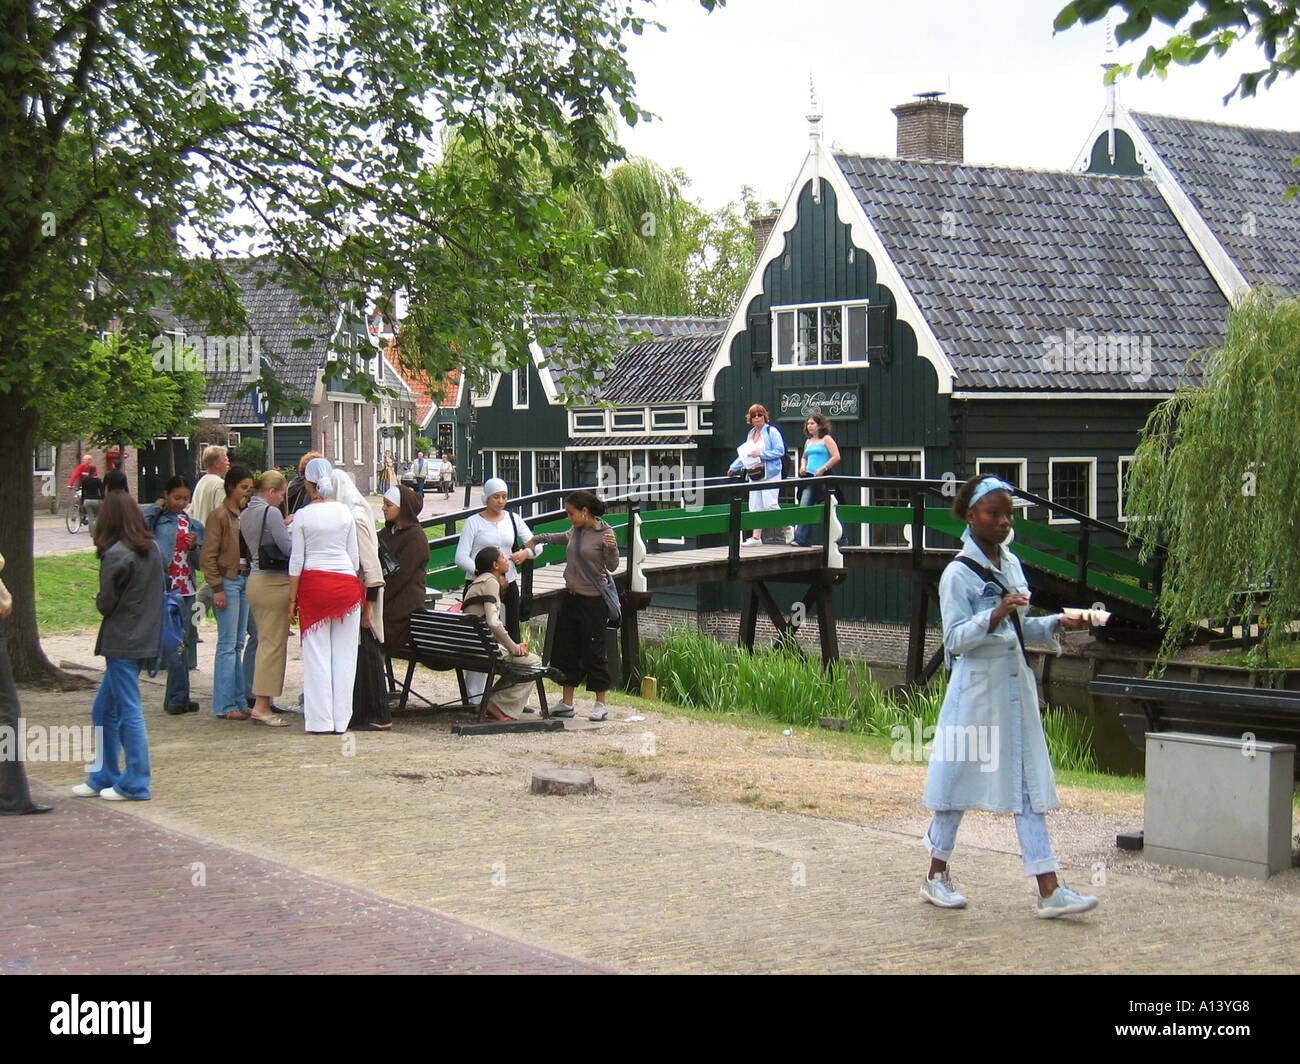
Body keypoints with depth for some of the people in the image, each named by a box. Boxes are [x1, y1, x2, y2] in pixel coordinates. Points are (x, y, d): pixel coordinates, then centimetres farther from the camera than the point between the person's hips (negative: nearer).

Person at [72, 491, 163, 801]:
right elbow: (155, 595, 13)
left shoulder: (116, 555, -16)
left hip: (122, 642, -8)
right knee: (103, 710, 17)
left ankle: (134, 784, 5)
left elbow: (107, 603, -11)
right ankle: (104, 777, 24)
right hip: (145, 637, 8)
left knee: (129, 711, -1)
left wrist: (98, 600, 8)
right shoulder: (152, 549, 7)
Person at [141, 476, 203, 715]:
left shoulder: (194, 525, 16)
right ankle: (179, 697, -6)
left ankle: (174, 699, 15)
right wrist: (157, 506, -7)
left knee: (185, 642, 7)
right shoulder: (157, 519, 2)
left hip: (187, 589, 5)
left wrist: (194, 547, -4)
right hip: (165, 588, -5)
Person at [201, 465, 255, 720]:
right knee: (228, 643, -6)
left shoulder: (246, 514, 14)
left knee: (238, 643, 10)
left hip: (245, 579, 7)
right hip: (227, 580, -7)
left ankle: (239, 701, 13)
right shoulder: (219, 515, -7)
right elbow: (208, 556, -11)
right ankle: (225, 705, -3)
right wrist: (217, 588, -15)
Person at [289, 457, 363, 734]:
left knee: (316, 653, 3)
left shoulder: (303, 515, -4)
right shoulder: (345, 512, 2)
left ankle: (320, 721, 4)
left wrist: (293, 599, 5)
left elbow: (296, 560, -2)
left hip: (313, 583, -2)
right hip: (345, 582, 2)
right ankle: (340, 719, 7)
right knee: (343, 653, 6)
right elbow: (355, 556, 6)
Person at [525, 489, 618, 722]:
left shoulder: (604, 533, -10)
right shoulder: (576, 532, 10)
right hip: (571, 597, 7)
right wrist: (538, 539, 43)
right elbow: (563, 538, 33)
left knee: (593, 651, -2)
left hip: (593, 600, -7)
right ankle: (567, 703, 16)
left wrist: (612, 548, -27)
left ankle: (601, 704, 8)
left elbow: (612, 566, -9)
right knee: (565, 649, 8)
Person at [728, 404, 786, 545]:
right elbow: (745, 453, 26)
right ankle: (756, 537, 6)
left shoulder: (772, 431, -5)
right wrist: (734, 467, 23)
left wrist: (761, 454, -16)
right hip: (754, 474, 7)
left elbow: (780, 451, -12)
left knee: (770, 504, -11)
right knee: (755, 507, 4)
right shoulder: (751, 434, 17)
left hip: (770, 473, -7)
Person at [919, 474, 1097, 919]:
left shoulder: (1012, 564, 11)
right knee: (960, 778, 4)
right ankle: (936, 875, 21)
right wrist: (994, 616, -29)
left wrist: (1057, 623, 4)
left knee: (1030, 783, 2)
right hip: (978, 686, -6)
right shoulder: (959, 573, -10)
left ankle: (1049, 889, 0)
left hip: (1017, 684, 7)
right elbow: (955, 638, -16)